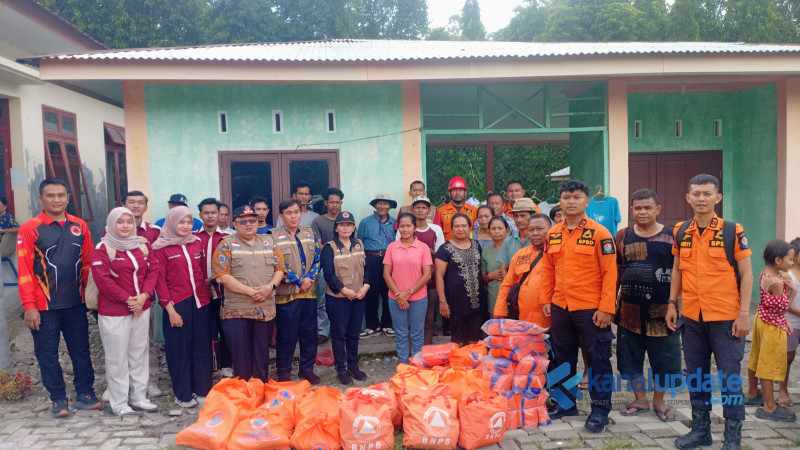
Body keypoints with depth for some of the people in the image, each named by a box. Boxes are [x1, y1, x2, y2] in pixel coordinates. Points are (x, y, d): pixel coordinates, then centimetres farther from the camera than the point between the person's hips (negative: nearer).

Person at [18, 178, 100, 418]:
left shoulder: (79, 226, 3)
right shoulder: (29, 229, -7)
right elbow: (25, 270, -9)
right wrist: (29, 306, -12)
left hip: (75, 303, 3)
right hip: (44, 305, -3)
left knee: (81, 350, 11)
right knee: (47, 353, 8)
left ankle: (85, 395, 22)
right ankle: (58, 399, 21)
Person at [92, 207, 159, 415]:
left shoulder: (143, 245, 8)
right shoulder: (103, 248, -8)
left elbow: (153, 270, 5)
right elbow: (103, 280, -15)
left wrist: (144, 295, -10)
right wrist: (127, 299, -15)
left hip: (141, 309, 5)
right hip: (113, 312, -5)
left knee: (139, 354, 13)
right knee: (117, 358, 3)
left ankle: (139, 397, 25)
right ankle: (119, 404, 15)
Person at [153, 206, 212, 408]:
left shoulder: (196, 243, 10)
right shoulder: (161, 247, -3)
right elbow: (160, 280, -5)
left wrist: (206, 294, 9)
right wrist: (170, 308, -10)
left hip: (200, 302, 4)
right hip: (177, 305, -4)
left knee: (202, 348, 9)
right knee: (180, 349, 5)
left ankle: (202, 391, 21)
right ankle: (183, 395, 18)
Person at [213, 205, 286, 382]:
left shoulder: (269, 241, 10)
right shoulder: (226, 244, -1)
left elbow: (280, 268, 9)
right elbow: (222, 276, -10)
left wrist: (270, 286, -11)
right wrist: (250, 291, -16)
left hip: (265, 310, 3)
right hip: (236, 311, -3)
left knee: (262, 356, 11)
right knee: (240, 357, 3)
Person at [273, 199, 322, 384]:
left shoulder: (309, 233, 10)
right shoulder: (274, 236, -4)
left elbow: (317, 259, 7)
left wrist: (308, 278, -9)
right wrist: (299, 281, -13)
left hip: (309, 292, 4)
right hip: (286, 293, -4)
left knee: (309, 332, 10)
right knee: (286, 334, 3)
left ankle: (307, 369, 25)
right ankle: (283, 372, 18)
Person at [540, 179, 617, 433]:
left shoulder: (599, 233, -9)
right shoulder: (552, 235, 7)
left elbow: (609, 273, -11)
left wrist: (606, 308, -15)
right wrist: (546, 300, 6)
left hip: (591, 310, -5)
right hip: (560, 308, 5)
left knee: (598, 361, 5)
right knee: (563, 359, 16)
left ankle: (600, 410, 18)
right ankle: (566, 404, 30)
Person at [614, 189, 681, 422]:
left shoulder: (671, 237, -3)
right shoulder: (622, 236, 4)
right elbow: (615, 273, 9)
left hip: (661, 310, -2)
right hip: (630, 310, 2)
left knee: (663, 359, 8)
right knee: (631, 358, 11)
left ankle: (659, 401, 29)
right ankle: (640, 399, 29)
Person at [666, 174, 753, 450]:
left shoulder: (733, 232, -6)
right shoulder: (680, 232, 4)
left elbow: (746, 274, -5)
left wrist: (744, 314, -10)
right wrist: (672, 304, 9)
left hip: (726, 317, -4)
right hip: (691, 316, 4)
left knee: (729, 375, 2)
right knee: (696, 374, 12)